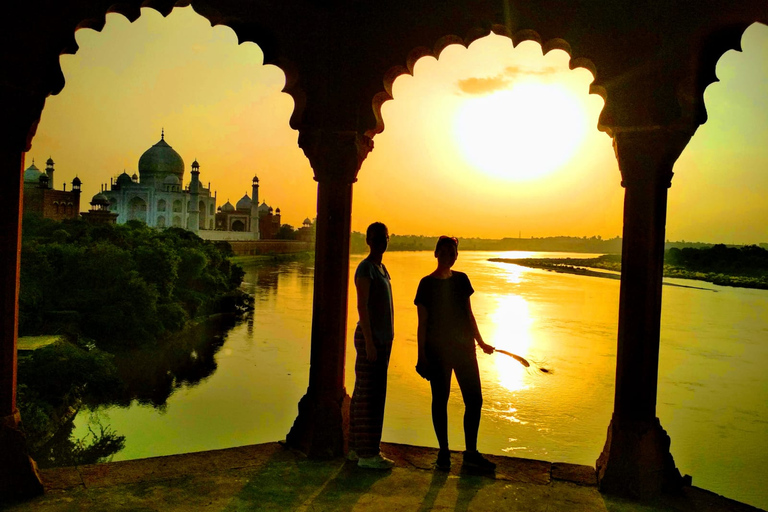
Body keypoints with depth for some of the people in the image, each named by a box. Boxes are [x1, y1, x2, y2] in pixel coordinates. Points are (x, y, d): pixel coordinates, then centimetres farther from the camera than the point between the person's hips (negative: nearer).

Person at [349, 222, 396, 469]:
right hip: (370, 337, -9)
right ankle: (366, 453, 0)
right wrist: (369, 341, -22)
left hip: (382, 337, 9)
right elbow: (362, 306, -18)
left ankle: (357, 448, 21)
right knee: (369, 395, -6)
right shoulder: (365, 268, -12)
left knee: (363, 393, 13)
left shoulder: (381, 268, 17)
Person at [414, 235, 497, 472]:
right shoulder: (427, 283, -5)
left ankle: (471, 453, 18)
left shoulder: (461, 280, 7)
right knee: (440, 400, 6)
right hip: (437, 349, -4)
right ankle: (443, 452, 20)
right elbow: (422, 322, -5)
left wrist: (480, 342, 18)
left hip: (464, 347, 5)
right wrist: (422, 355, -8)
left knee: (474, 400, 5)